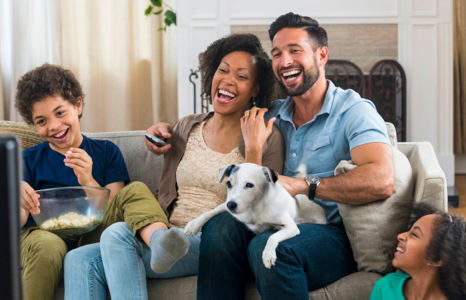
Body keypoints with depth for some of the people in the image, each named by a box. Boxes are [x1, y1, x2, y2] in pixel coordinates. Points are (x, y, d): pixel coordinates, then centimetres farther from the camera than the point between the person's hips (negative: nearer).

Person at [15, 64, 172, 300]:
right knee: (48, 245, -39)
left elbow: (112, 209, 3)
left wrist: (89, 182, -16)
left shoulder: (106, 152, 13)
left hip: (91, 237, 1)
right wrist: (17, 200, -24)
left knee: (136, 190, -21)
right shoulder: (29, 160, 12)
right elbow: (17, 223, 0)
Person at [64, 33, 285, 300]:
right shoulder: (184, 128, 16)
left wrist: (253, 150, -14)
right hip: (169, 240, 6)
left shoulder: (268, 139, 1)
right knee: (79, 261, -20)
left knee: (117, 235, -28)